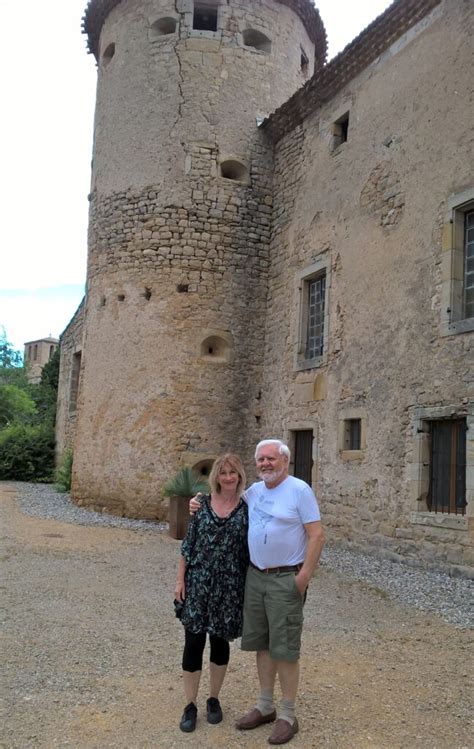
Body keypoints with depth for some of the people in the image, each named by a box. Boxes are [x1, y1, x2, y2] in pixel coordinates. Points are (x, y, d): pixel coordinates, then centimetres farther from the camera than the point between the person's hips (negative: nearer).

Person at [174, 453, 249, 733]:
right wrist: (180, 579, -1)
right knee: (194, 642, 2)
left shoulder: (246, 509, -2)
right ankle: (190, 705, 18)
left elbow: (250, 551, 1)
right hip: (198, 583, 0)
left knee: (221, 642, 12)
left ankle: (214, 699, 31)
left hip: (229, 587, 0)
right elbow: (188, 543, 3)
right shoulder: (202, 503, -1)